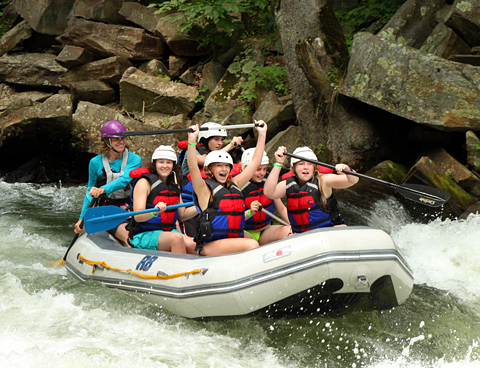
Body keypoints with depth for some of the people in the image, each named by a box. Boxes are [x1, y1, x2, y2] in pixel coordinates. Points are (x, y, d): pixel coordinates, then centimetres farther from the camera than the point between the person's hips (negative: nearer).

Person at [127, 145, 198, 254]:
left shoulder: (175, 186, 15)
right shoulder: (144, 183, -6)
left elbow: (182, 215, 17)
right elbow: (137, 216, -15)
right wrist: (154, 212, -35)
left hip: (170, 231, 6)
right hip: (144, 235, -6)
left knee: (191, 245, -26)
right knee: (176, 238, -34)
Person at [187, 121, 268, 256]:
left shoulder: (235, 185, 17)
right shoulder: (204, 189, 0)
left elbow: (255, 162, 20)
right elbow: (193, 168, -18)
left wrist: (262, 134, 19)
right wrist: (192, 140, -29)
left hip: (234, 242, 7)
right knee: (252, 245, -26)